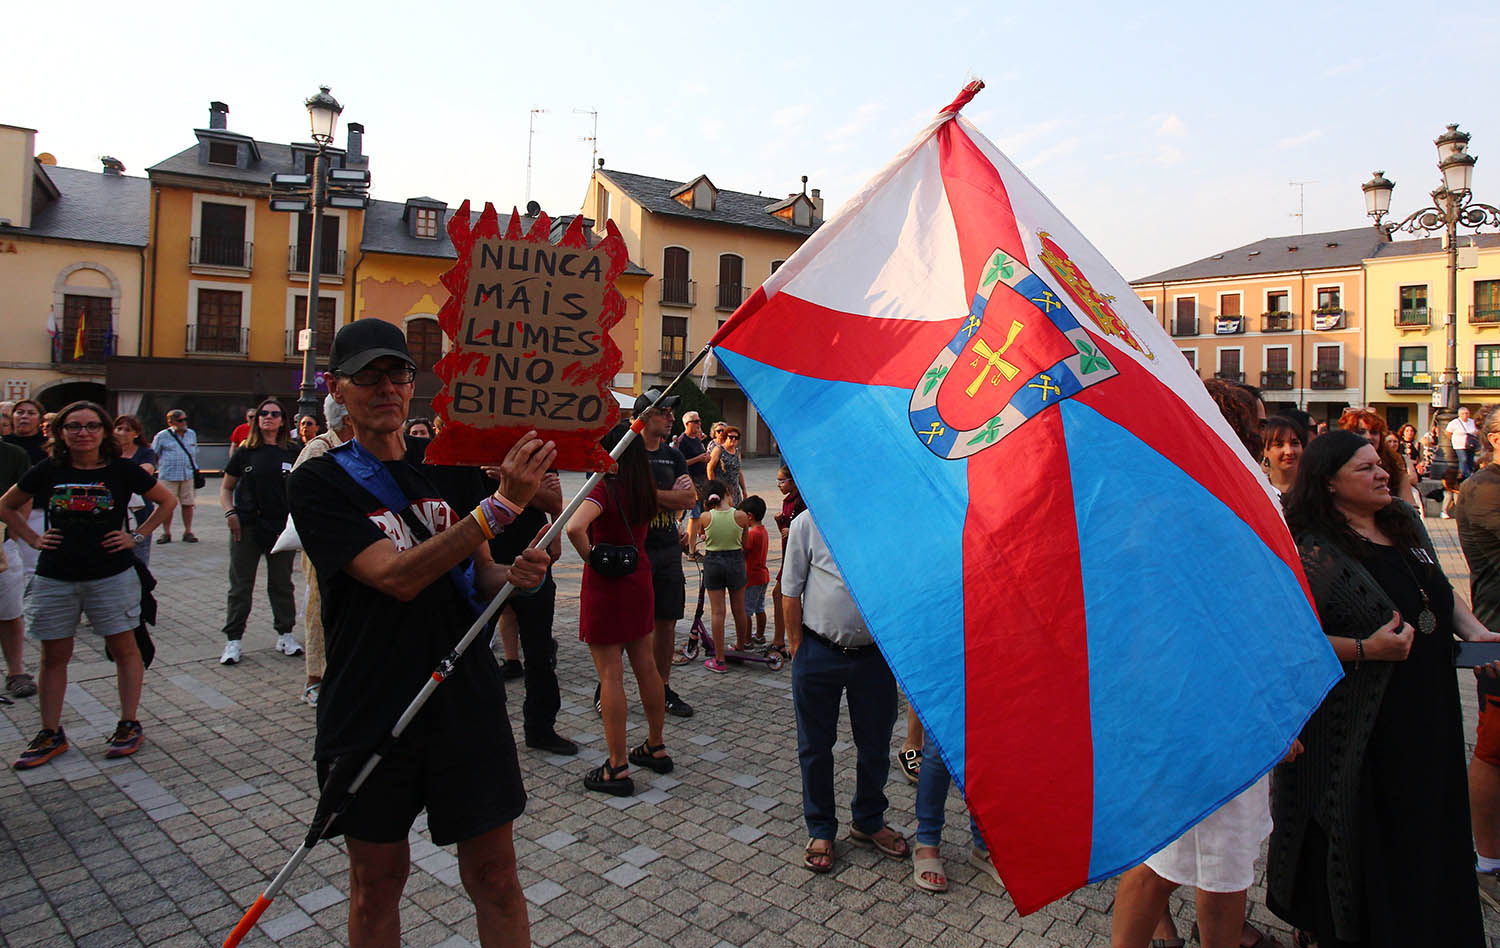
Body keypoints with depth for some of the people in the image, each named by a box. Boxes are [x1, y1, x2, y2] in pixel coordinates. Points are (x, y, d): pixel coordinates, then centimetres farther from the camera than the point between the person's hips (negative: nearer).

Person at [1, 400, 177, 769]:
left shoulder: (122, 471, -5)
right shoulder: (47, 472, 0)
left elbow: (166, 501, 8)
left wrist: (137, 536, 0)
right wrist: (33, 539, 4)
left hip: (112, 576, -2)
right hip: (54, 579, 2)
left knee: (123, 648, 5)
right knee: (54, 656, 10)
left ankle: (129, 725, 16)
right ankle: (51, 734, 22)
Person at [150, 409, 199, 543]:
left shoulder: (192, 434, 13)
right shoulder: (162, 436, 1)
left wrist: (195, 469, 18)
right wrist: (161, 468, 7)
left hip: (188, 475, 3)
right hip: (168, 476, -3)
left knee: (188, 504, 3)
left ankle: (188, 532, 12)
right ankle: (166, 533, 10)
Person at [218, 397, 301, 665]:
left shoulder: (292, 453, 2)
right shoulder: (244, 453, 2)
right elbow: (226, 487, 9)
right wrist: (230, 513, -6)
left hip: (281, 527, 0)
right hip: (246, 527, 0)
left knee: (281, 583, 10)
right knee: (240, 585, 5)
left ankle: (285, 635, 22)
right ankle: (233, 640, 14)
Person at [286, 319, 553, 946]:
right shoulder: (319, 482, -6)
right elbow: (398, 577, -20)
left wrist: (516, 574, -12)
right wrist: (501, 505, -26)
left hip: (467, 700, 3)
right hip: (369, 711, -2)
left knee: (494, 876, 9)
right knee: (377, 883, 16)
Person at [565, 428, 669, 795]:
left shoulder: (605, 489, -17)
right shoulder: (645, 490, 3)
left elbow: (574, 527, -33)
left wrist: (590, 557, -16)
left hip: (606, 585, -7)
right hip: (639, 581, 7)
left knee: (610, 674, -1)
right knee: (646, 667, 16)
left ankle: (618, 768, 6)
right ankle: (656, 748, 28)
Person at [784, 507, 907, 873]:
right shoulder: (807, 523, -4)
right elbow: (791, 592, 1)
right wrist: (798, 650, -1)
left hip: (874, 654, 1)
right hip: (819, 654, -1)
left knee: (875, 745, 15)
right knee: (815, 746, 11)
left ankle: (868, 822, 38)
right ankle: (820, 830, 31)